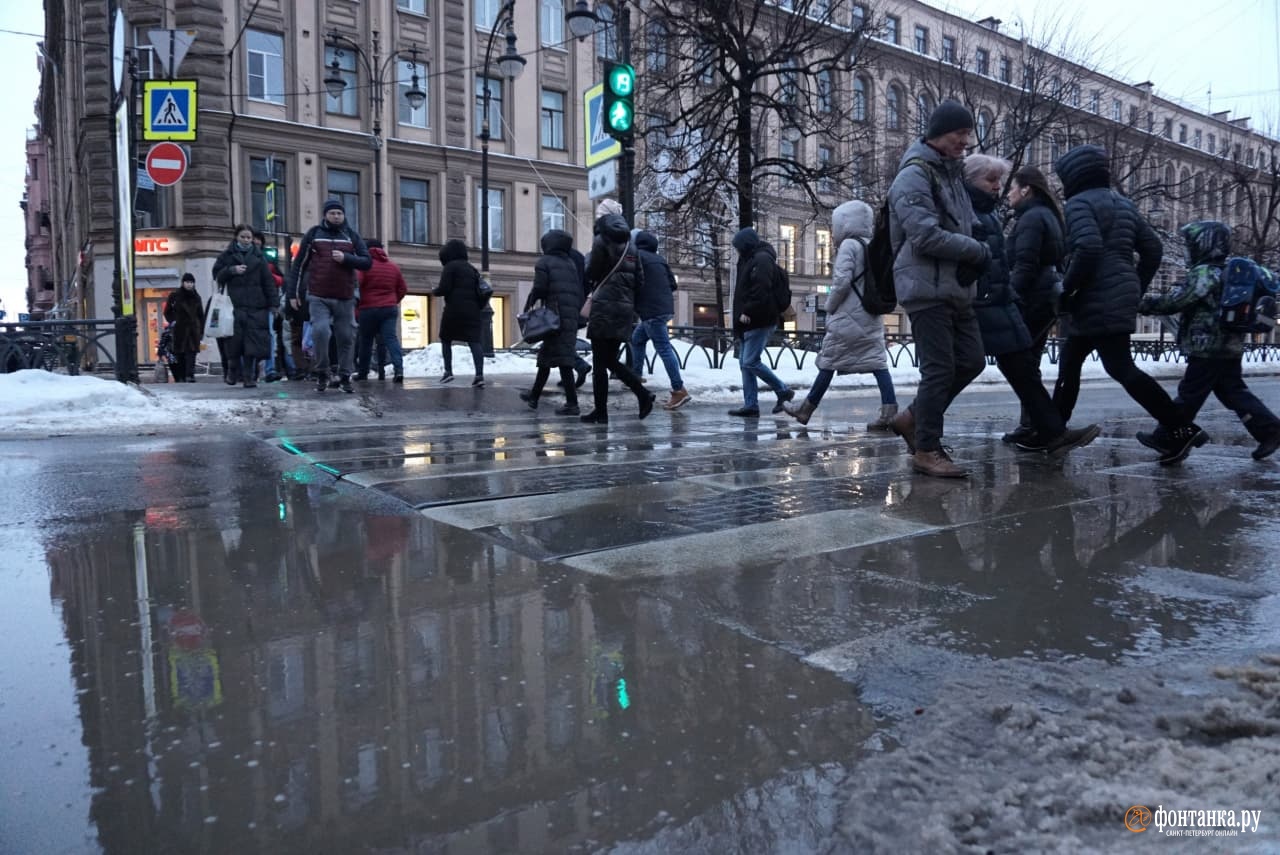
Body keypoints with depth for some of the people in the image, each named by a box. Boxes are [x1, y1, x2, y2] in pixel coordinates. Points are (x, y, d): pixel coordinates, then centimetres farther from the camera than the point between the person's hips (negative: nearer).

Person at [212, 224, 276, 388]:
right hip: (234, 305, 0)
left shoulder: (258, 257, 12)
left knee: (252, 341, -5)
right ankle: (235, 373, 12)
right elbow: (217, 274, 9)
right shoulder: (227, 255, 11)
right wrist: (232, 270, -9)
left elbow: (268, 282, 8)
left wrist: (273, 303, 1)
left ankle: (249, 376, 0)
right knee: (235, 340, -3)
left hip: (255, 306, 0)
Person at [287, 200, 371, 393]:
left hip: (345, 298, 2)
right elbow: (300, 265, 8)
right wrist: (293, 293, 4)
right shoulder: (314, 234, 6)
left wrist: (346, 258, -15)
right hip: (318, 297, -1)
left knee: (346, 337, 3)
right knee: (320, 331, -17)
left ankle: (345, 377, 15)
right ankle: (321, 373, 0)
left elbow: (367, 262, 3)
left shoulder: (352, 236, 9)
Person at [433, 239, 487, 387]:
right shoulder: (472, 269, 19)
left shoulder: (450, 266, -2)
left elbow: (444, 288, -9)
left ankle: (448, 371, 6)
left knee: (446, 339, 13)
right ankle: (479, 375, -17)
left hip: (454, 310, -5)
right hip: (472, 310, 5)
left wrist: (435, 291, 9)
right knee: (475, 341, -4)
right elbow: (480, 291, 16)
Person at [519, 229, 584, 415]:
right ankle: (534, 396, 26)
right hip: (571, 317, 7)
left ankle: (572, 403, -10)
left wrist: (528, 305, 3)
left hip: (554, 316, -6)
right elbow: (580, 293, 13)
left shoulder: (544, 262, 0)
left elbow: (539, 288, -11)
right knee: (546, 355, 16)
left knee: (563, 360, -6)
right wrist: (575, 312, 16)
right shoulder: (571, 264, 18)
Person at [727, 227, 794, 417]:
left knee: (750, 362, -11)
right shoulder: (751, 260, 21)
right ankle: (750, 405, 9)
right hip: (751, 323, 10)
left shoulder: (762, 259, -11)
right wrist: (742, 312, 11)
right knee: (745, 362, 7)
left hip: (760, 321, -10)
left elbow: (761, 290, -22)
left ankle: (783, 390, 3)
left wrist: (748, 312, -21)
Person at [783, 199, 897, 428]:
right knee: (877, 361, 1)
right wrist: (873, 303, 16)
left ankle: (806, 408, 13)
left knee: (829, 361, 2)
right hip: (871, 317, 7)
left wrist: (830, 306, -5)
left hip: (848, 317, -7)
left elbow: (842, 281, -17)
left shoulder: (849, 244, -8)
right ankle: (890, 411, -9)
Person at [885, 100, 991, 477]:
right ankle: (926, 450, 3)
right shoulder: (914, 175, -9)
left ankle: (913, 418, 21)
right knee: (939, 369, -7)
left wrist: (973, 254, 5)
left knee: (971, 360, 9)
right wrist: (978, 250, -10)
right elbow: (926, 236, -20)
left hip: (956, 286, 9)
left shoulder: (951, 172, 20)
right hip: (926, 286, -9)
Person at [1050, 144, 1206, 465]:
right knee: (1069, 361, 17)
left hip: (1098, 301, -10)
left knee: (1121, 369, -11)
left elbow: (1088, 247, -24)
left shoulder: (1079, 203, -6)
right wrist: (1136, 289, 21)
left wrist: (1066, 289, -15)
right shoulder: (1123, 204, 20)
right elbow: (1153, 249, 18)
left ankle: (1182, 429, -13)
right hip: (1120, 299, 10)